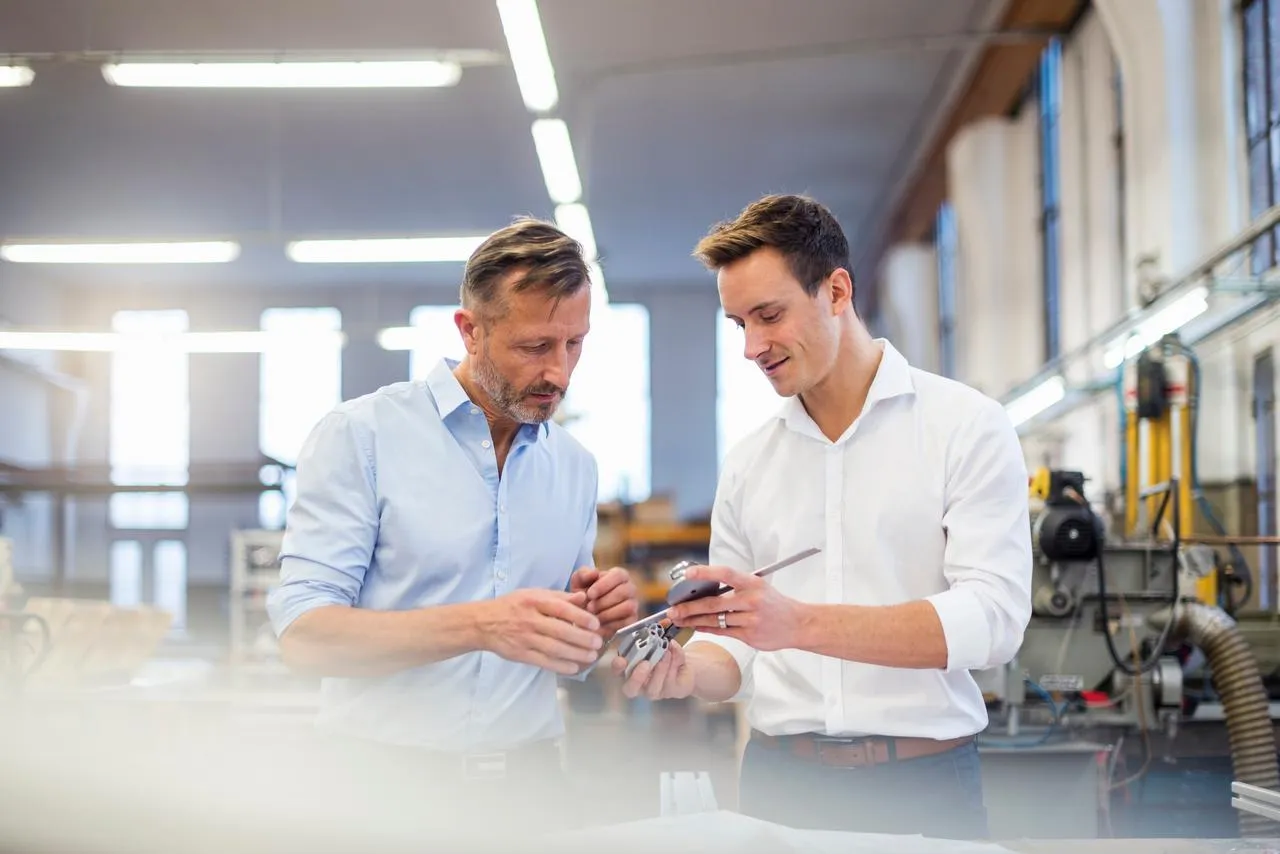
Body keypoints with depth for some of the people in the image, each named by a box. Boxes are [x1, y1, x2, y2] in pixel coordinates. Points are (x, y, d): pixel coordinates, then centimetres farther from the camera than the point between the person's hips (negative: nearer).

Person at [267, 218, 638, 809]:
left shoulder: (576, 466, 10)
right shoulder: (361, 435, -5)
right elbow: (303, 635, -14)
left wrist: (595, 623, -5)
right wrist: (478, 625, -23)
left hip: (527, 779, 4)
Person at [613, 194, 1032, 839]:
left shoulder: (966, 426, -5)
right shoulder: (747, 463, 10)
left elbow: (992, 619, -16)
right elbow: (738, 648, 11)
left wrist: (802, 623, -25)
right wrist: (688, 672, -13)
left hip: (920, 786, -4)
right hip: (777, 783, 4)